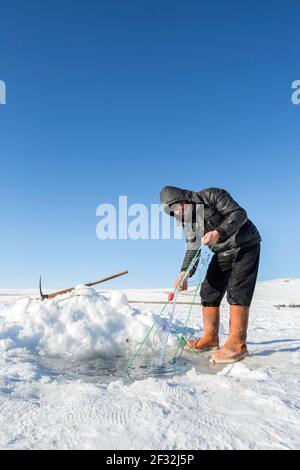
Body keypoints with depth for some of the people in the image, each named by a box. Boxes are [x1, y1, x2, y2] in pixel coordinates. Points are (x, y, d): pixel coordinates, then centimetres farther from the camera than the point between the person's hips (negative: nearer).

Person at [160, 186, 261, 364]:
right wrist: (184, 273, -19)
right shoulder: (188, 222, 1)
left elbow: (239, 213, -24)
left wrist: (218, 232, -39)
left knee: (237, 290, -18)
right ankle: (210, 338, 9)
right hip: (223, 253, 7)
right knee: (209, 291, 1)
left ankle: (237, 343, -16)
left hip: (245, 246, -7)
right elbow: (193, 249, -2)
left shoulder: (212, 196, -19)